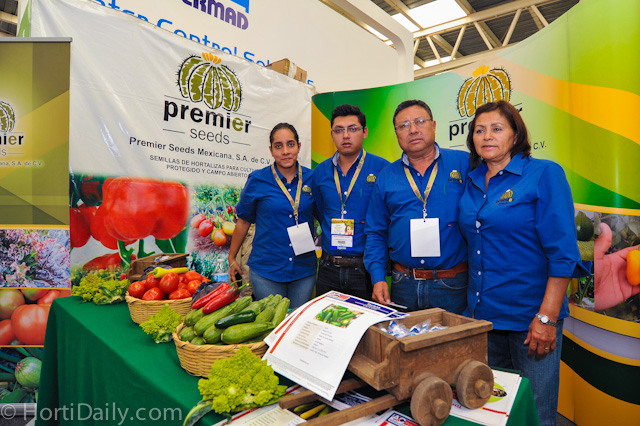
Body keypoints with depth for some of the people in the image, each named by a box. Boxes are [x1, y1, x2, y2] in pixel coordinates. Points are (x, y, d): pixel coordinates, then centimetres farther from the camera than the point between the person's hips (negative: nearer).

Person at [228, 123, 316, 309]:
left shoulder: (311, 178, 0)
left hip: (304, 270, 2)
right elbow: (244, 220, 4)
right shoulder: (257, 180, -6)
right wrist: (232, 258, 9)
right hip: (266, 271, -2)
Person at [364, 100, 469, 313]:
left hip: (453, 287, -1)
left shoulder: (463, 163, -1)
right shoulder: (386, 177, 6)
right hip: (403, 285, 2)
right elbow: (376, 233, 9)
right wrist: (378, 277, -2)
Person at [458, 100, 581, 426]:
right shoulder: (471, 181, 7)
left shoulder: (545, 174, -9)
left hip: (530, 314, -5)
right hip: (481, 314, 5)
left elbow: (563, 252, -13)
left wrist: (547, 318, -17)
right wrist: (473, 303, 10)